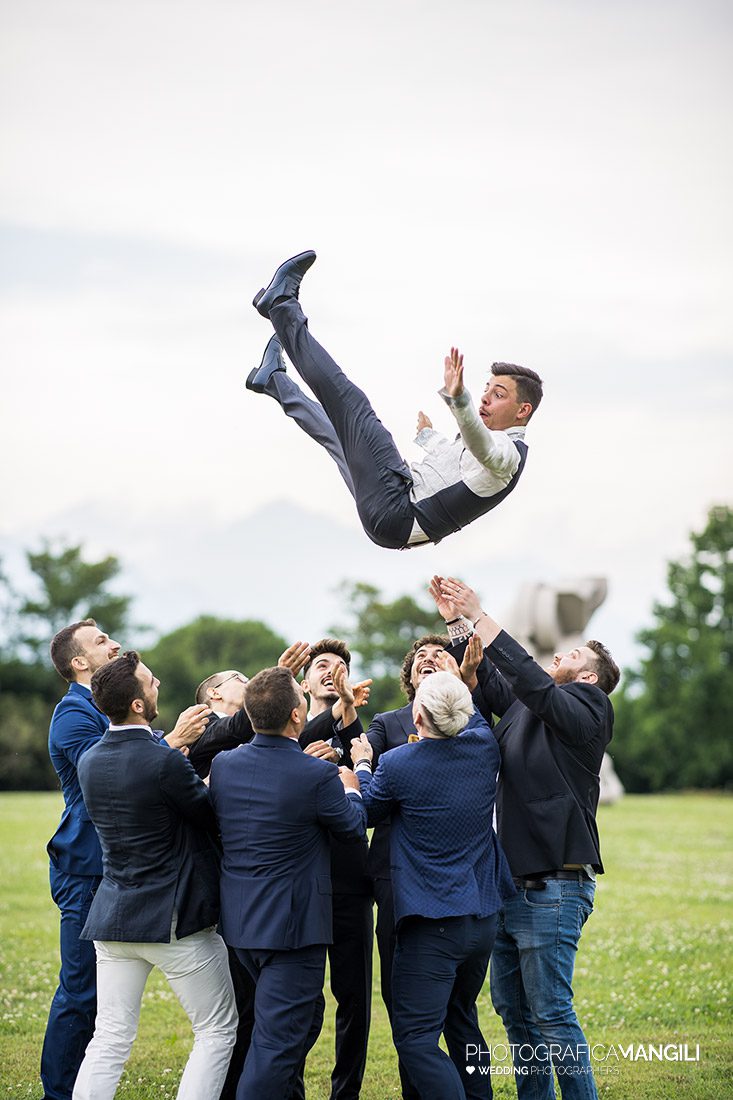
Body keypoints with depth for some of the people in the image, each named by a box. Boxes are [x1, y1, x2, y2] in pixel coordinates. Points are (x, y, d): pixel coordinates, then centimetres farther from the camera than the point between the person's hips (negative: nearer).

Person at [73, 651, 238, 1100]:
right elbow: (214, 820, -8)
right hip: (177, 920, -7)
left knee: (110, 1039, 10)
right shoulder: (165, 762, -20)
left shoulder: (89, 761, 3)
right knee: (218, 1030, 8)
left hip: (113, 918, 7)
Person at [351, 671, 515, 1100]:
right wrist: (460, 682, 33)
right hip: (483, 916, 7)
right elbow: (477, 720, 26)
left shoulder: (397, 765, -14)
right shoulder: (484, 749, -2)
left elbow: (368, 811, 8)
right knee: (461, 1019, 23)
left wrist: (362, 766, 24)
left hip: (432, 924, -7)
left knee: (415, 1036, -6)